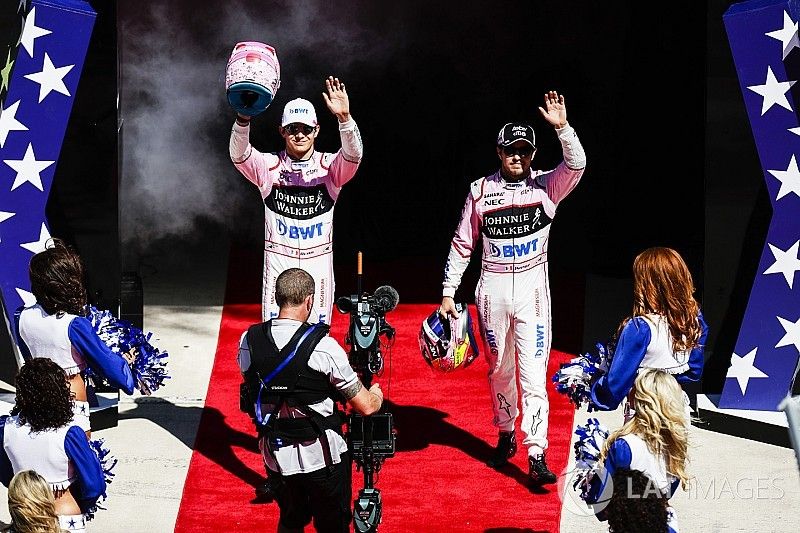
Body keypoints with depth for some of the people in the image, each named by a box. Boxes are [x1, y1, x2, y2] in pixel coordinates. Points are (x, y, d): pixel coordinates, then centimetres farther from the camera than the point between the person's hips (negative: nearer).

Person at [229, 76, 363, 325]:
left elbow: (353, 154, -18)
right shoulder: (269, 166, 1)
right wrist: (243, 117, -35)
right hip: (278, 265, 0)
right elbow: (239, 155, -16)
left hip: (319, 265, 1)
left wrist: (344, 118, -37)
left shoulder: (329, 166, 1)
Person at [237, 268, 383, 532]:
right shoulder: (323, 346, -20)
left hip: (275, 455, 4)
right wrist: (377, 394, 10)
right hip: (322, 457, -4)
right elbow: (366, 407, -13)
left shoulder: (248, 341, -8)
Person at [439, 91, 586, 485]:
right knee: (499, 368, 13)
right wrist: (448, 293, 5)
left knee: (533, 373, -7)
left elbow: (576, 166, -20)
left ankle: (536, 456, -9)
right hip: (492, 291, 2)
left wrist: (562, 127, -34)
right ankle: (506, 435, 32)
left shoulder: (546, 186, -1)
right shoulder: (480, 190, 2)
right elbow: (462, 244, 7)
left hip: (532, 291, -2)